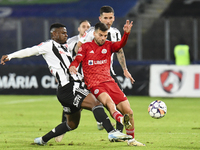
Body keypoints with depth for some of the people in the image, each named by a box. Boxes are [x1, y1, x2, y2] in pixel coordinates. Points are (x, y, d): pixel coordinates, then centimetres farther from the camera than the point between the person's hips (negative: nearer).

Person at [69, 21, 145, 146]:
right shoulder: (86, 47, 8)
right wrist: (72, 67, -25)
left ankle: (131, 140, 16)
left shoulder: (108, 45, 14)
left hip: (109, 82, 4)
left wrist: (126, 33, -25)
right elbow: (77, 60, -1)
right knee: (109, 102, -36)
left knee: (128, 111, -1)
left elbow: (121, 45, -5)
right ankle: (121, 122, -59)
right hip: (94, 84, -4)